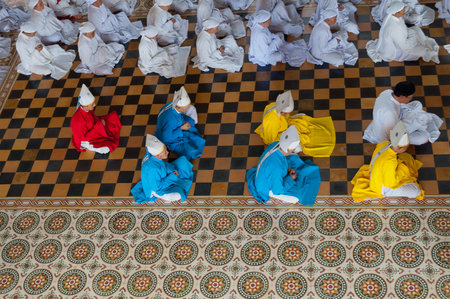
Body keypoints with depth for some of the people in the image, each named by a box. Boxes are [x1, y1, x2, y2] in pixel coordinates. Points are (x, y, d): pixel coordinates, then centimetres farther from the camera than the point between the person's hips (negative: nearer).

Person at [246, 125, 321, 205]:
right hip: (268, 189, -7)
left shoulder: (276, 144, -24)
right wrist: (290, 179, -14)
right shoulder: (277, 168, -46)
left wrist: (287, 168, -7)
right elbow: (277, 190, -28)